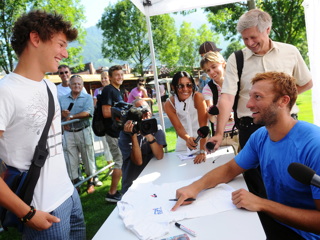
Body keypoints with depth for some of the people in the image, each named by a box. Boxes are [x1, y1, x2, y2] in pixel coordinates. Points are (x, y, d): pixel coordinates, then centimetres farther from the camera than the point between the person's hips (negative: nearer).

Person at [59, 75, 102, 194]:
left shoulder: (87, 97, 2)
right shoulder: (62, 99, 12)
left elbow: (87, 113, -14)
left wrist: (71, 116, -15)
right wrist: (62, 114, -17)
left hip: (84, 132, -2)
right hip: (68, 133, 2)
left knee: (88, 158, 7)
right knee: (71, 160, 6)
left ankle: (91, 181, 22)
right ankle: (75, 182, 19)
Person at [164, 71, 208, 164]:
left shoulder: (198, 97, -25)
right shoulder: (169, 104, -17)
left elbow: (203, 124, -27)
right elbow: (178, 127, -18)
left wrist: (202, 151, -32)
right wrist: (187, 138, -40)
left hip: (202, 139, -2)